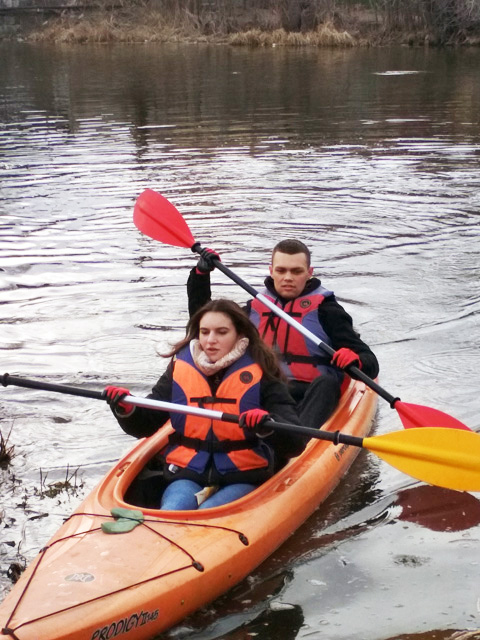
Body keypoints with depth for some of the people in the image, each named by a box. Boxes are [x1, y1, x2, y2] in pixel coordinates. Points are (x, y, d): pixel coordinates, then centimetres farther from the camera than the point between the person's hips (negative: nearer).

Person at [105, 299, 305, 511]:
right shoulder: (181, 368, 6)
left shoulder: (261, 374, -4)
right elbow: (145, 424, 9)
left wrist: (267, 425, -34)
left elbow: (295, 442, -12)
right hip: (187, 475, 2)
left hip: (242, 480, -2)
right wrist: (127, 410, -14)